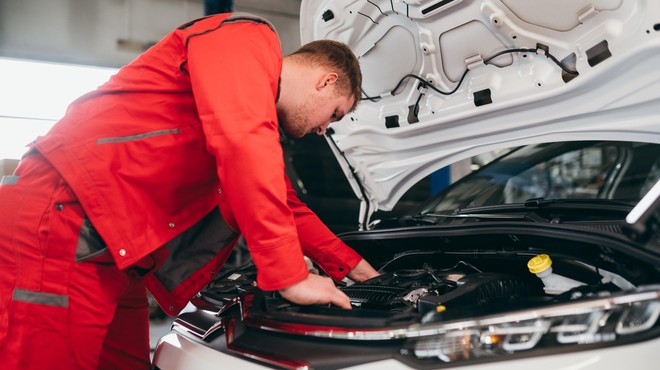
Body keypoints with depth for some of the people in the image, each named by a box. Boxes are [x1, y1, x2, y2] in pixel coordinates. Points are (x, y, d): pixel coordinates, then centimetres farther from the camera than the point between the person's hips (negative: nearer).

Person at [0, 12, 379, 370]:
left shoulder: (260, 110, 23)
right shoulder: (247, 39, -6)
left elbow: (284, 203, 31)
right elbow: (242, 144, -24)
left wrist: (353, 266, 30)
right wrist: (290, 276, -22)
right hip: (64, 223, -10)